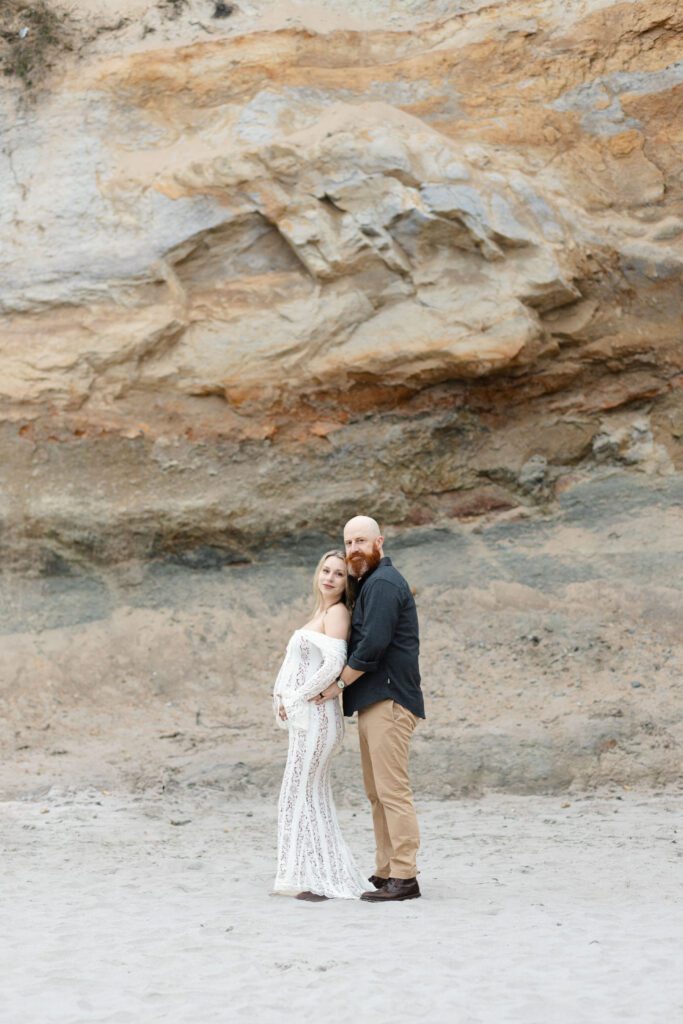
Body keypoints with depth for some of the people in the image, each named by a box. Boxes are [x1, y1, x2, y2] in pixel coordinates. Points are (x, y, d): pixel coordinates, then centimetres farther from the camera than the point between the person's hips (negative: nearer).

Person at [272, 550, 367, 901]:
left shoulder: (337, 612, -10)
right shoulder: (321, 613, 17)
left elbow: (333, 665, -22)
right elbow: (295, 664, 21)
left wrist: (296, 698, -15)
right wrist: (282, 697, 4)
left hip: (317, 715, -9)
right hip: (306, 718, 9)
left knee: (301, 796, -6)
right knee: (312, 797, 12)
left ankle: (319, 881, -2)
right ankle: (322, 878, 18)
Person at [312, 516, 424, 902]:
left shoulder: (383, 583, -11)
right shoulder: (371, 584, 22)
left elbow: (372, 646, -19)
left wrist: (339, 684, -9)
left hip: (389, 701, -11)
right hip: (374, 701, 11)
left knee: (392, 790, -11)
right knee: (378, 792, 12)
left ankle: (404, 877, -10)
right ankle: (387, 872, 16)